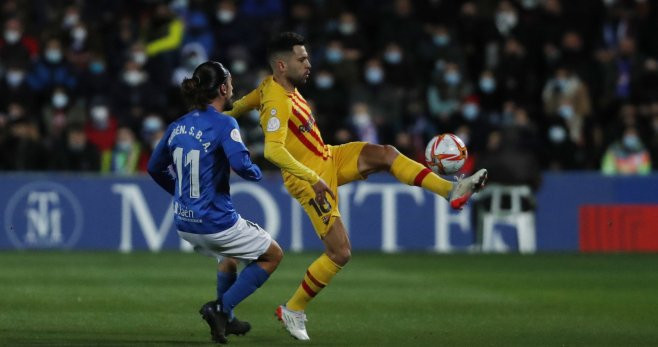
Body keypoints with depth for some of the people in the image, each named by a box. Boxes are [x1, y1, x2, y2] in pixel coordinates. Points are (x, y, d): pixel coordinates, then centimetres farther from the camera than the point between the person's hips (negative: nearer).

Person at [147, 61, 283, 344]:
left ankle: (226, 320, 36)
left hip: (184, 223, 8)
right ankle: (221, 308, 1)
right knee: (273, 255, 12)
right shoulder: (223, 124, -15)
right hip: (215, 222, -8)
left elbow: (155, 167, 17)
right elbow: (241, 164, -28)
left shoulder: (178, 126, 6)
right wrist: (256, 173, -5)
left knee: (229, 257, 35)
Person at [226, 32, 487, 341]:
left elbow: (239, 105, 18)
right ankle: (293, 310, 7)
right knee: (340, 253, -9)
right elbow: (273, 151, -39)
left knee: (386, 154, -4)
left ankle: (451, 190, -2)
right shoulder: (277, 103, -27)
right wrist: (312, 179, -39)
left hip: (329, 158, 10)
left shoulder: (272, 84, 1)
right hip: (311, 178, -10)